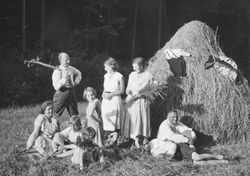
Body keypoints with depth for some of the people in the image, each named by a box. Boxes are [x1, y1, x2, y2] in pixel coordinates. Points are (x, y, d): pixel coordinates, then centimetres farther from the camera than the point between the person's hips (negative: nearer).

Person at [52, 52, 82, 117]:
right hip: (61, 93, -6)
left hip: (71, 92, 6)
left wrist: (76, 82, 15)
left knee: (75, 115, 13)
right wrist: (64, 78, -29)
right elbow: (56, 87, -21)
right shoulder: (57, 71, -11)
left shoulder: (71, 69, 7)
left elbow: (78, 74, 30)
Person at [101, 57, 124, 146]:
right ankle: (107, 134, 12)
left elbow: (122, 90, -7)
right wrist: (104, 93, -2)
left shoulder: (119, 76, -9)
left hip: (115, 99, -6)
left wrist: (111, 94, -15)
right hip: (106, 99, 6)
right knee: (105, 118, 4)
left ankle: (115, 139, 2)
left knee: (114, 120, -3)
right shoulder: (106, 75, 9)